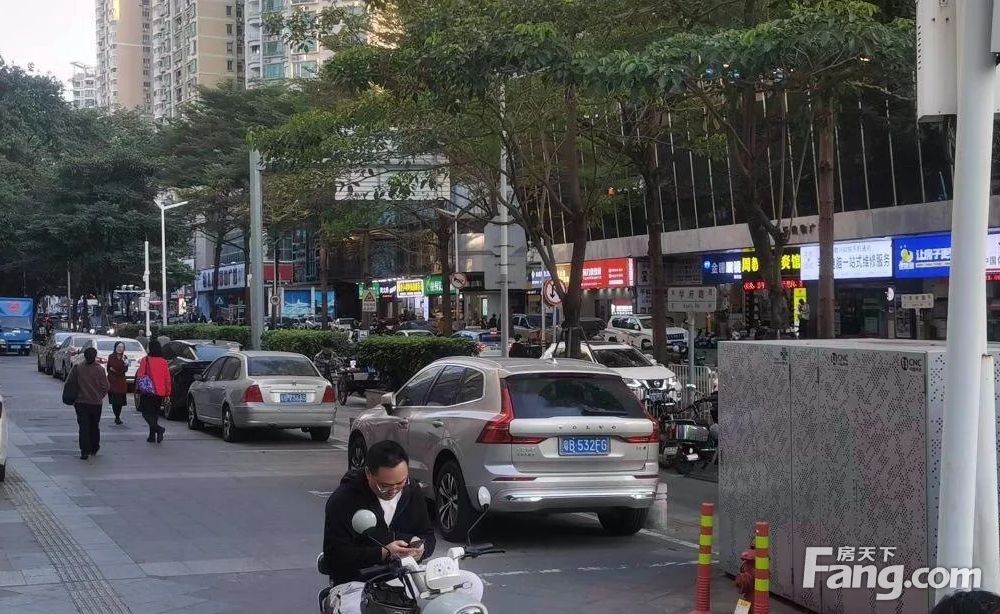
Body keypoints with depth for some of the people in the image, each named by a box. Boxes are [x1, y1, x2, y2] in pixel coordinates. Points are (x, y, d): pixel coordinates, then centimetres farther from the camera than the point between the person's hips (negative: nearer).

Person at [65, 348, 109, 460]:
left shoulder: (77, 369, -6)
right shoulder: (99, 370, -10)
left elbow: (69, 384, -2)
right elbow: (105, 387, -7)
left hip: (81, 402, 0)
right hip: (96, 402, 0)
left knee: (83, 427, 2)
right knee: (94, 426, 17)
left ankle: (84, 451, -6)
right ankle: (94, 448, 28)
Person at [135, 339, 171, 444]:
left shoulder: (145, 360, -9)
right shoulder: (163, 362, 2)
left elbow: (140, 376, -8)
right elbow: (167, 379, 6)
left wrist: (138, 388, 1)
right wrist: (167, 392, 14)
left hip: (147, 391, -4)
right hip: (160, 392, 4)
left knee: (146, 413, 1)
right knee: (154, 413, 16)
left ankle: (158, 429, -22)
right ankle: (152, 436, 17)